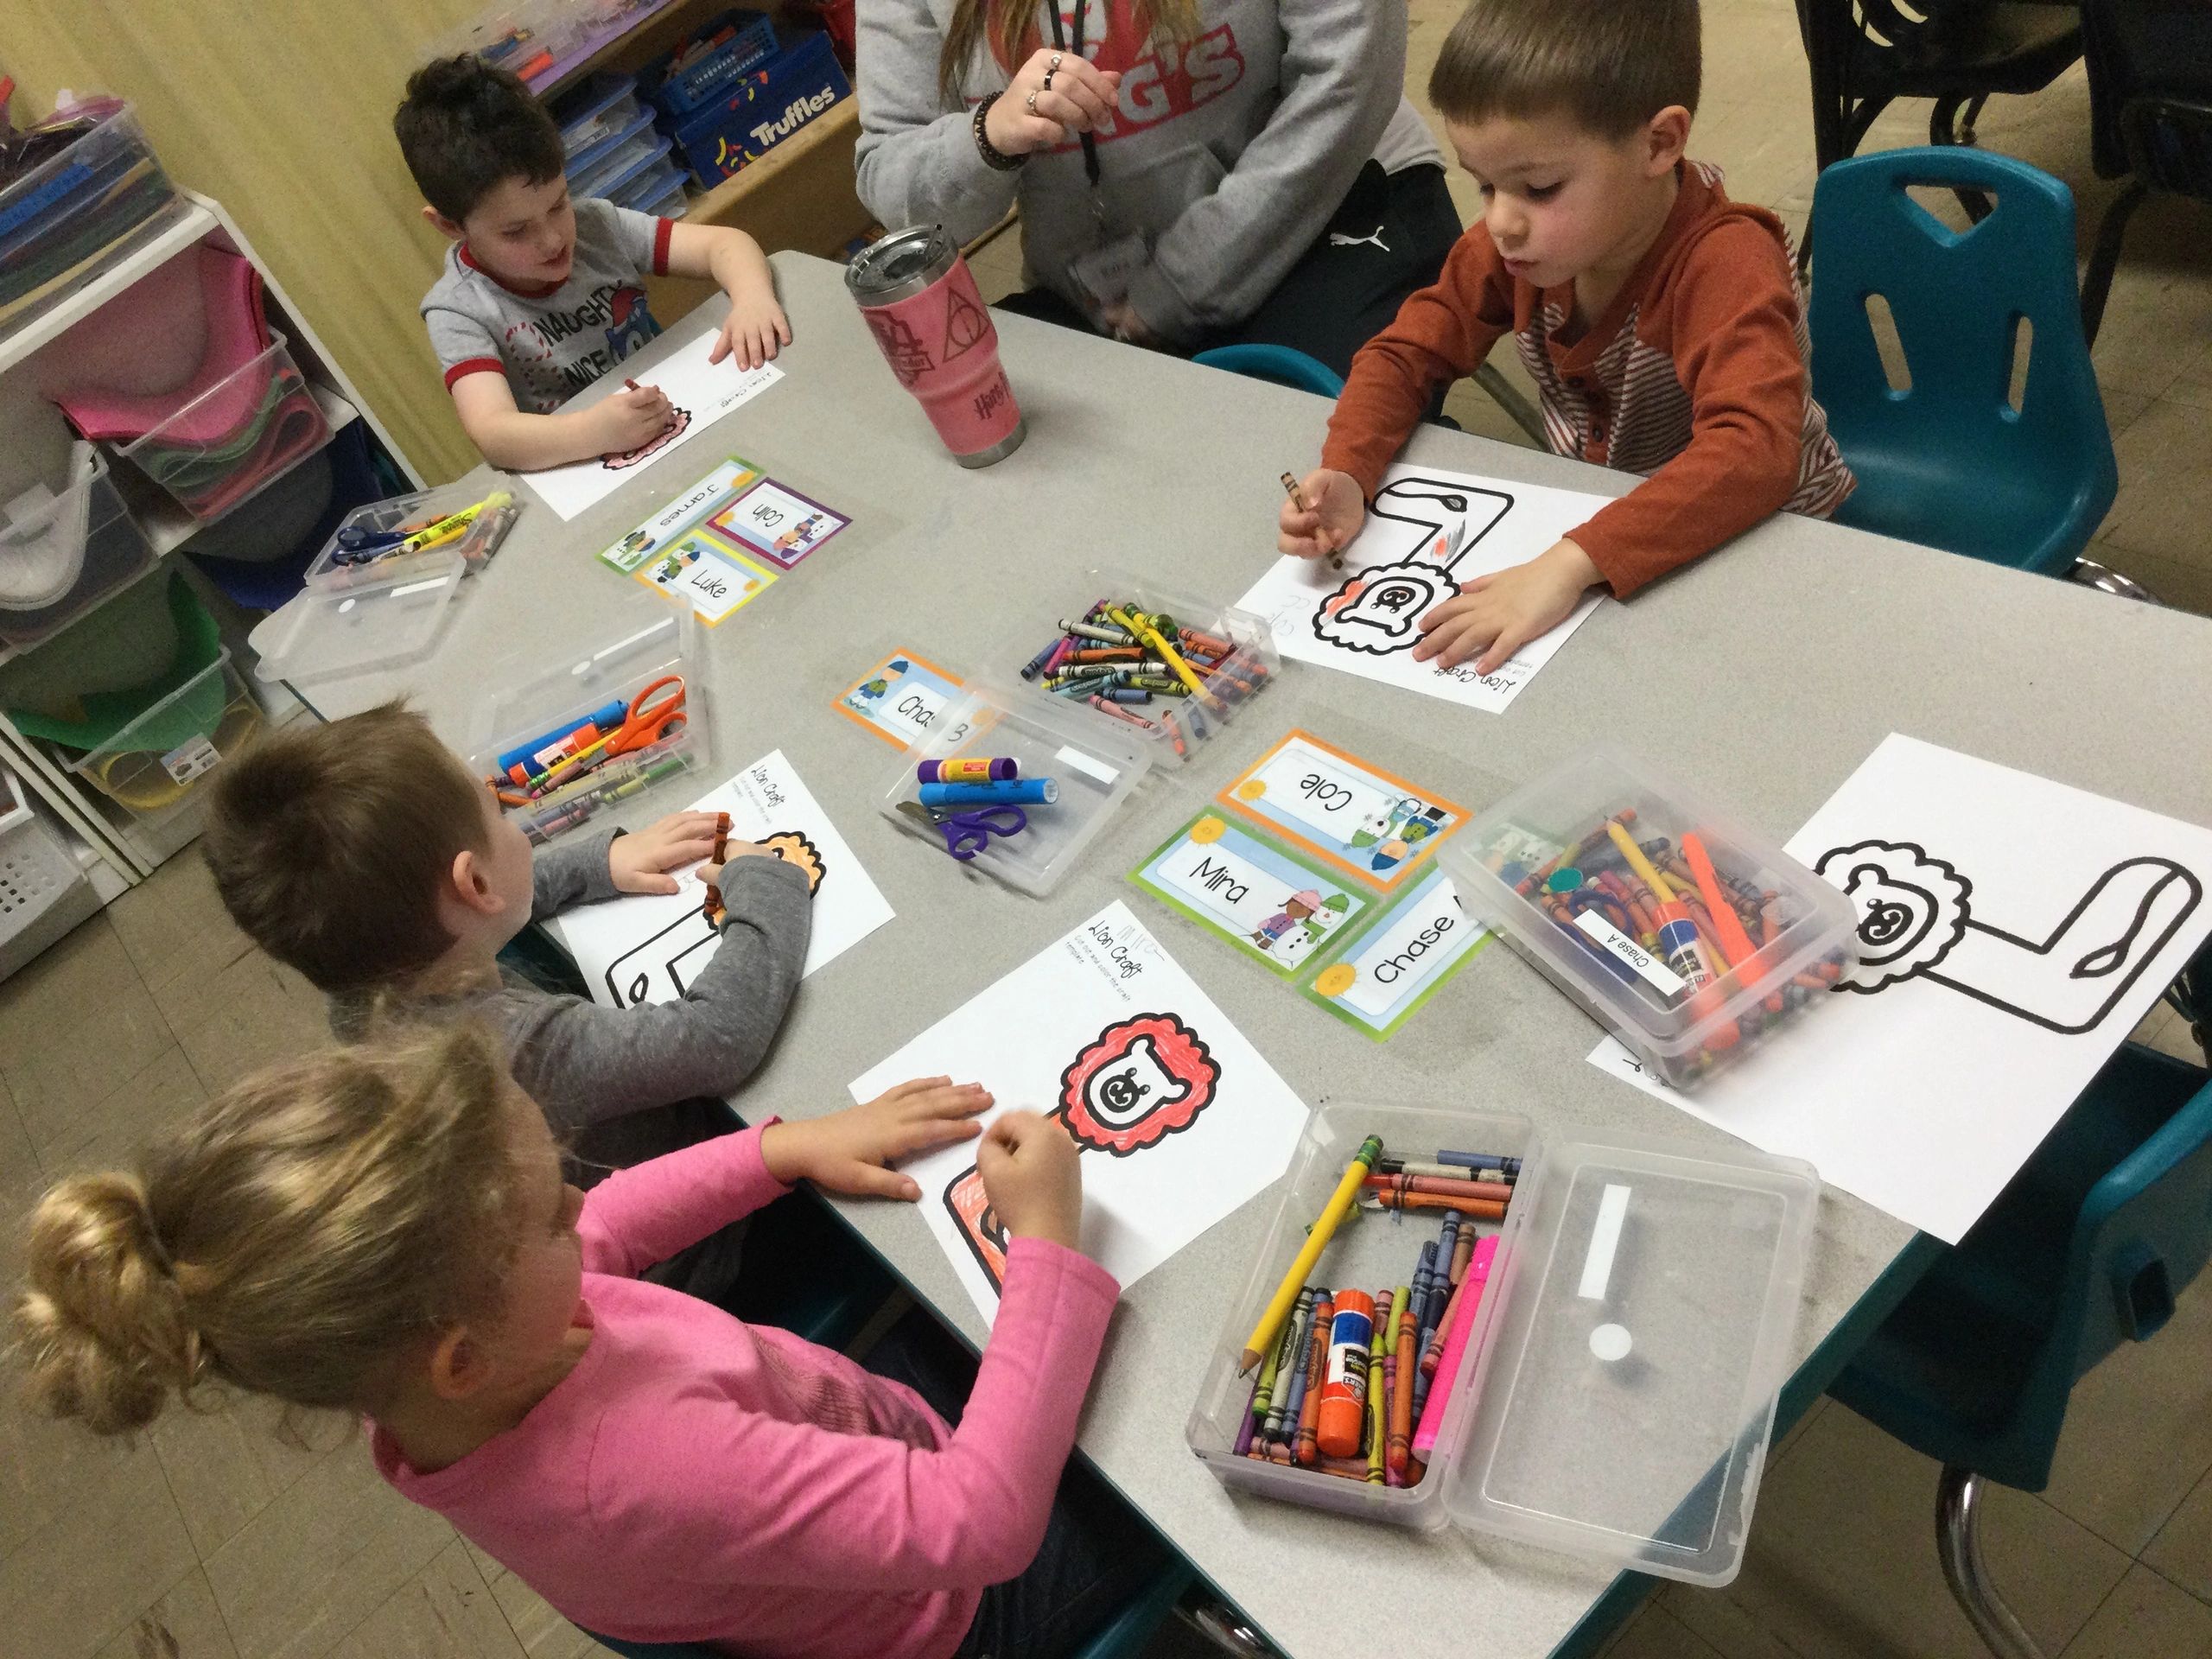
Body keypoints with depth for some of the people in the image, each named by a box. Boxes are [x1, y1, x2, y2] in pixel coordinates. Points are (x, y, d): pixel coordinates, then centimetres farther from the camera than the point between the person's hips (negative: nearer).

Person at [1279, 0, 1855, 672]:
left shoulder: (1724, 262, -29)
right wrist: (1345, 475, -24)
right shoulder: (1515, 240, -12)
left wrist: (1571, 563, -54)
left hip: (1753, 541, -4)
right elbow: (1406, 352, -4)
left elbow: (1754, 451, -43)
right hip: (1600, 522, 5)